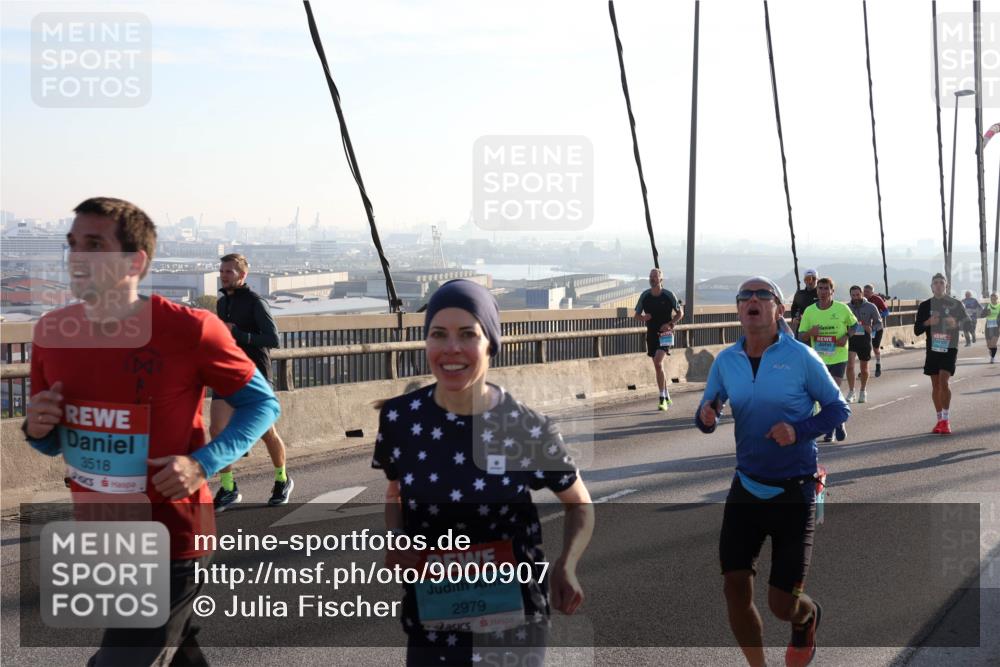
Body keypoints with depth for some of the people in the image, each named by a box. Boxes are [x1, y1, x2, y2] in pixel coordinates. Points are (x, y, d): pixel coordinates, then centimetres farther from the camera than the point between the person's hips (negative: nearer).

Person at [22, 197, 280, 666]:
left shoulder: (187, 330, -17)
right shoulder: (52, 332, -1)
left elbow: (262, 403, -6)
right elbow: (54, 443, 13)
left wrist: (203, 464, -19)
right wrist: (38, 430, -11)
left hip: (170, 542, -6)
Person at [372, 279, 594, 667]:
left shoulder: (528, 429, -13)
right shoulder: (399, 418, -8)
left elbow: (580, 504, 1)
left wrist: (566, 567, -17)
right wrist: (396, 542, -10)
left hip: (512, 618, -1)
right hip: (430, 616, 2)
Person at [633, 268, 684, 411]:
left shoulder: (668, 295, -6)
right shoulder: (645, 296, 3)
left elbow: (680, 313, 2)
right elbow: (636, 315, 10)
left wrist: (670, 324, -14)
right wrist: (643, 317, -12)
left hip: (665, 333, -5)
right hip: (651, 334, 5)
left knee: (658, 363, -20)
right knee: (658, 366, 10)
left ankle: (662, 398, -15)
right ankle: (667, 398, 24)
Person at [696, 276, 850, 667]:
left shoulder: (801, 357, -10)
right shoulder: (726, 361, 1)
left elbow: (839, 409, -3)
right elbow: (707, 416, 10)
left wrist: (799, 430, -20)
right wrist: (706, 418, -14)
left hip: (794, 493, -3)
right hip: (746, 490, 4)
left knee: (782, 604, 1)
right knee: (735, 590, -1)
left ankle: (808, 618, 39)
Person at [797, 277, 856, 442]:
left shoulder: (842, 308, -6)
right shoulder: (809, 311, -2)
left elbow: (854, 324, 11)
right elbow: (801, 336, 3)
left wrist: (846, 336, -9)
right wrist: (810, 333, -20)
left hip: (838, 358, -2)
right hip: (818, 359, 2)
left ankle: (839, 423, 15)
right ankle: (830, 428, 23)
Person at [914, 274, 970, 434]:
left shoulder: (956, 304, 3)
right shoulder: (925, 306, 6)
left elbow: (967, 323, 7)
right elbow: (917, 330, 6)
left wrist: (956, 323, -15)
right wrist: (928, 322, -14)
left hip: (949, 348, -3)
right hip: (933, 349, 3)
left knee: (944, 381, -16)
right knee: (935, 385, 6)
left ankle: (946, 419, -10)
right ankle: (940, 420, 16)